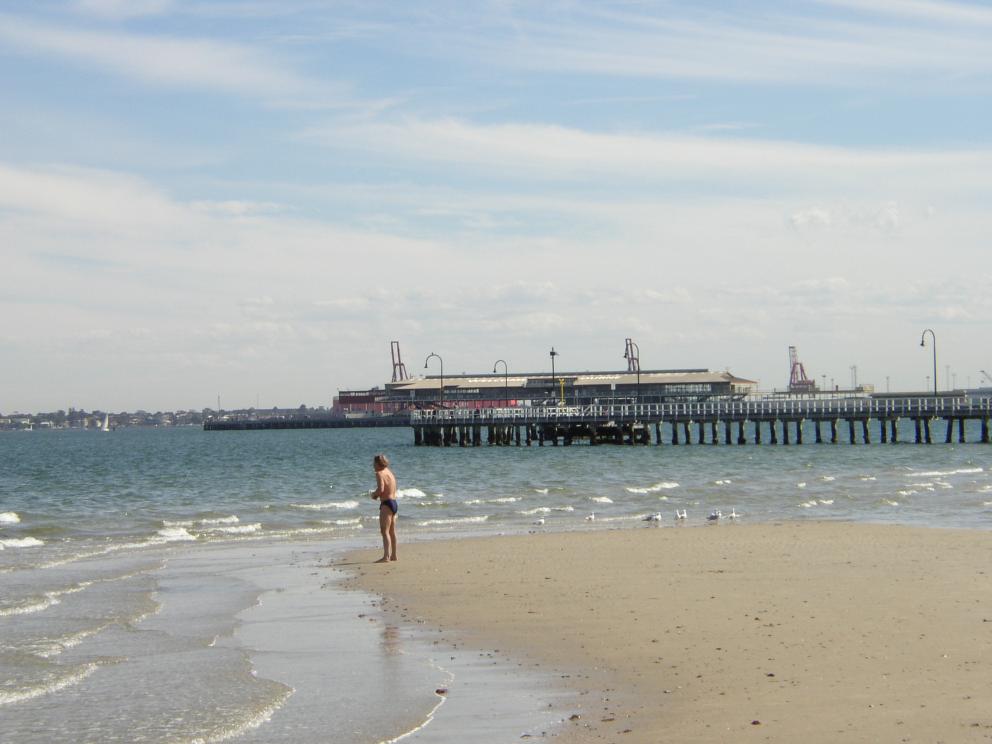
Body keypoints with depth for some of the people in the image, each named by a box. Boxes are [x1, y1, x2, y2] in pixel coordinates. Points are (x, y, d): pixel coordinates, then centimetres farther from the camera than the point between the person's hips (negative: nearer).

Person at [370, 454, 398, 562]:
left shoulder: (380, 474, -12)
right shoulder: (390, 473, 17)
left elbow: (381, 489, -24)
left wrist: (373, 494, -5)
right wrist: (377, 495, 12)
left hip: (386, 503, -10)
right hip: (394, 502, 10)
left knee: (384, 531, -15)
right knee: (392, 532, 18)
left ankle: (386, 556, -24)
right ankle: (393, 555, 26)